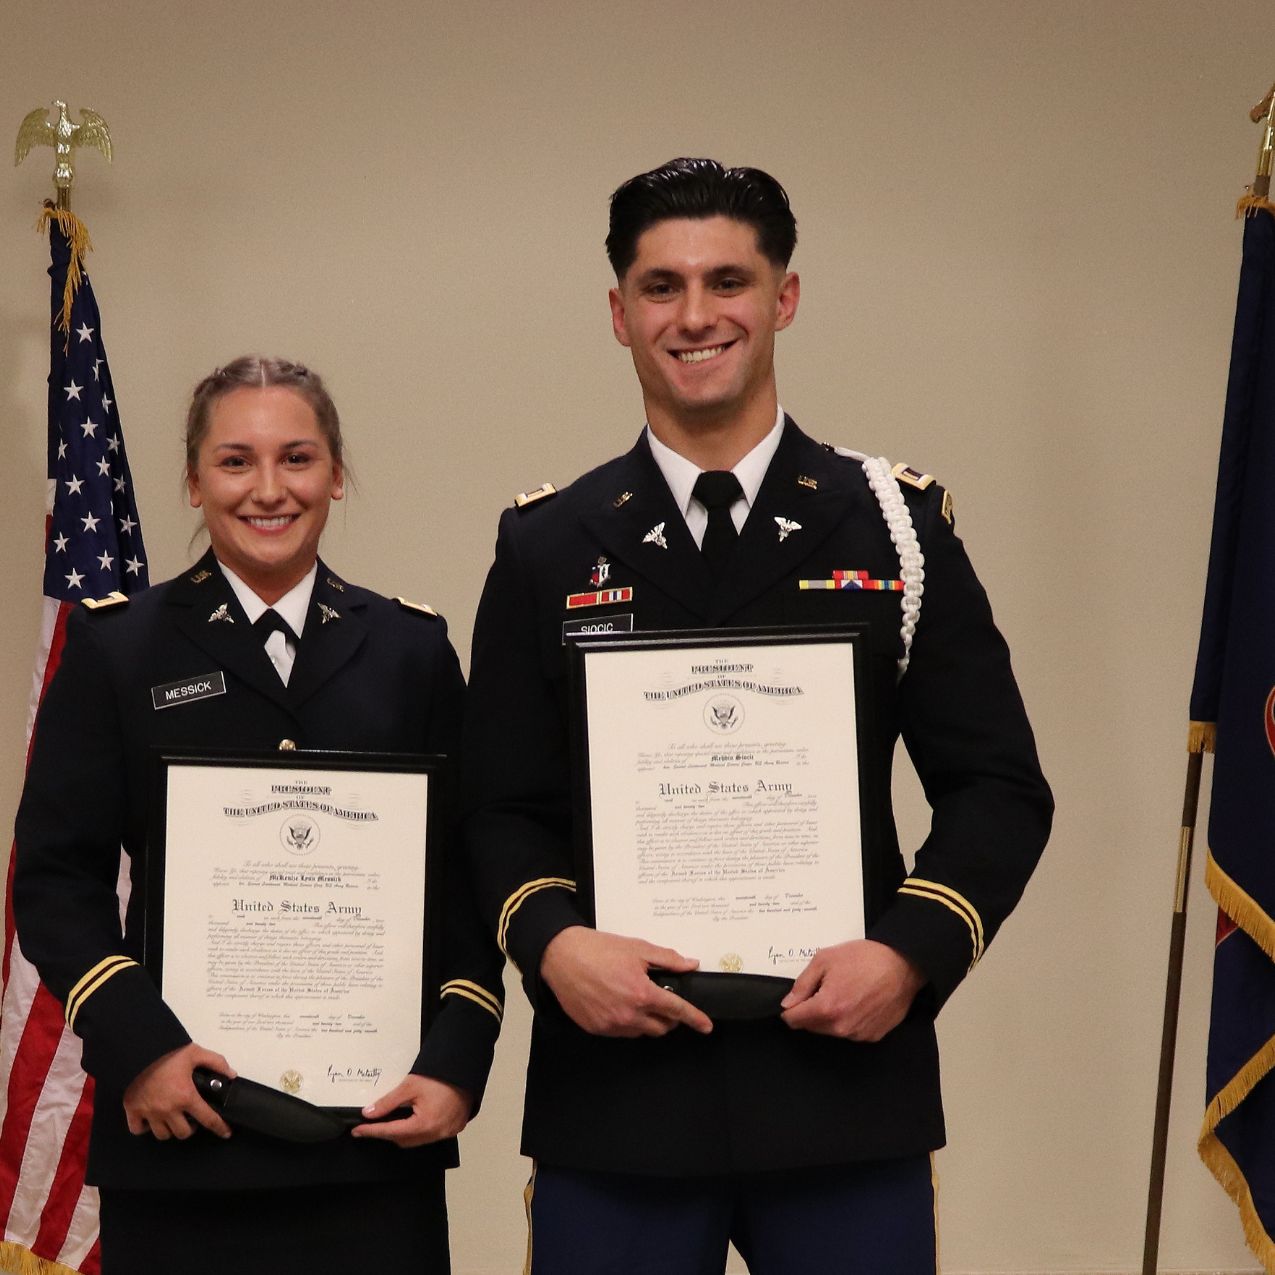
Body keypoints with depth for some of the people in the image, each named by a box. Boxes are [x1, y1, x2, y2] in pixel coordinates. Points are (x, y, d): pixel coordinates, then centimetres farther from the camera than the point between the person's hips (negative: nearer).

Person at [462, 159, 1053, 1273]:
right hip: (613, 1093, 0)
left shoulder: (898, 527, 5)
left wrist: (912, 952, -11)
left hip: (847, 1084, 0)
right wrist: (553, 943, -13)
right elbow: (497, 806, 6)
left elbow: (998, 788, 4)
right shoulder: (547, 547, 7)